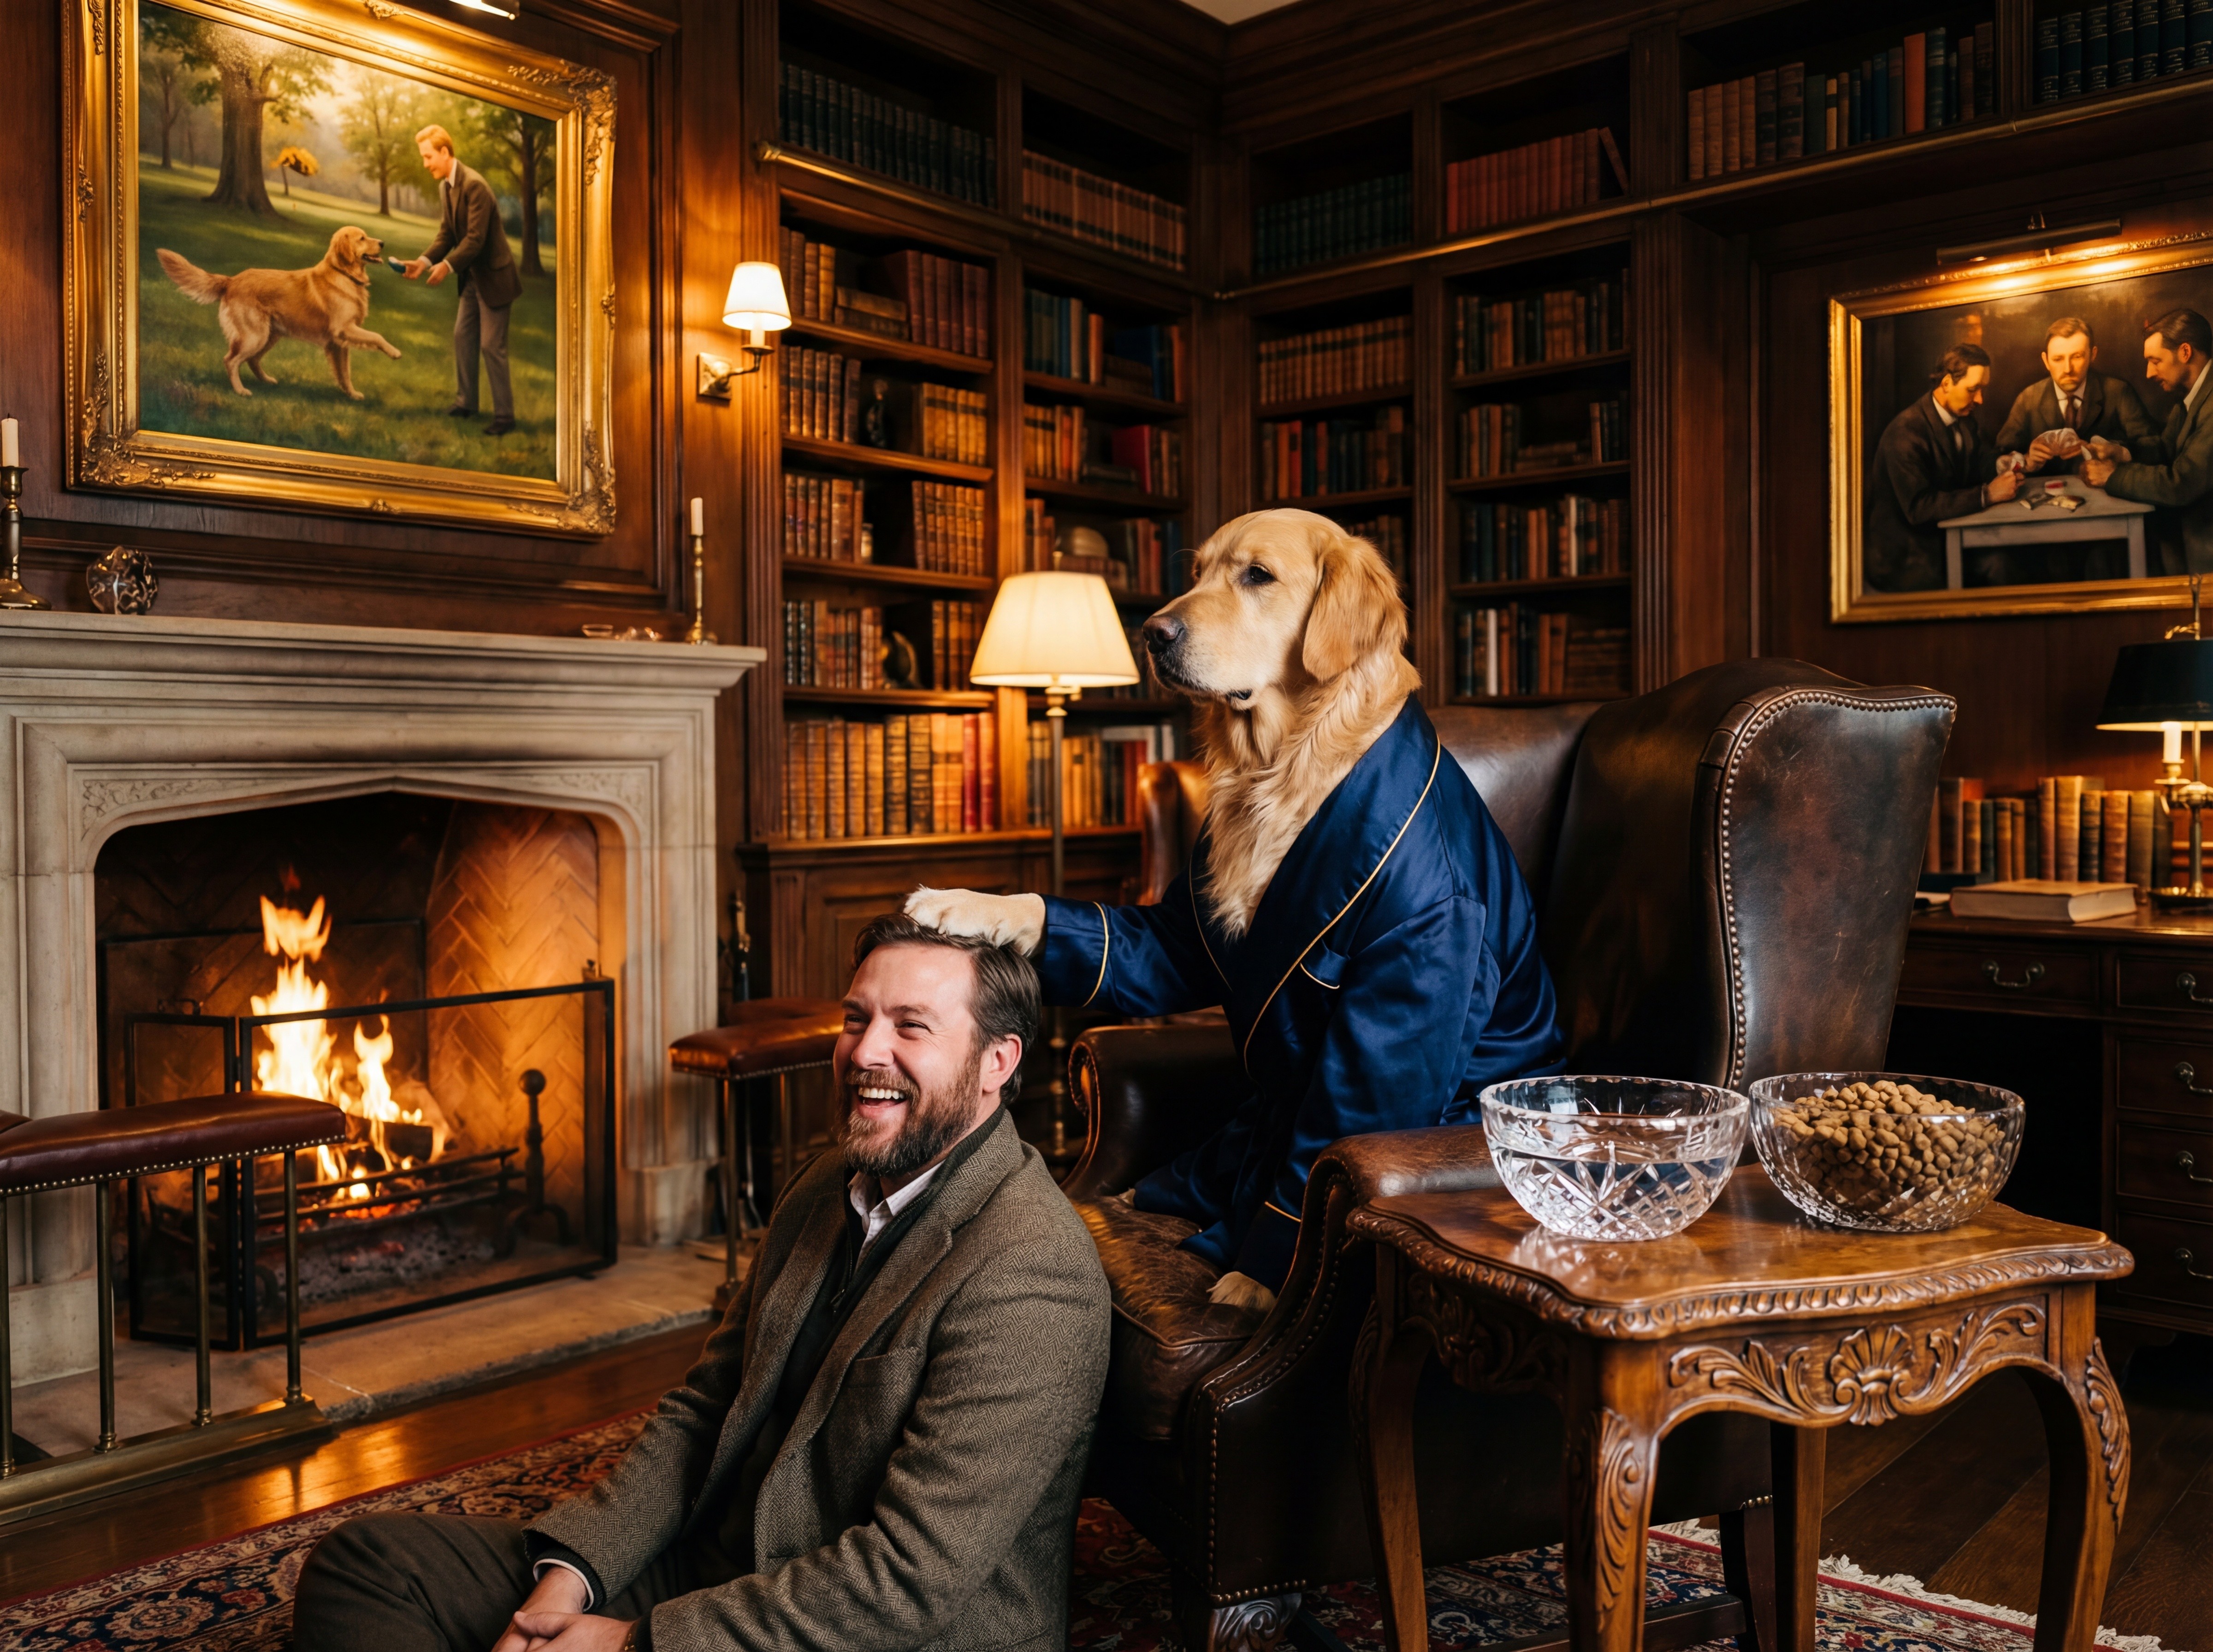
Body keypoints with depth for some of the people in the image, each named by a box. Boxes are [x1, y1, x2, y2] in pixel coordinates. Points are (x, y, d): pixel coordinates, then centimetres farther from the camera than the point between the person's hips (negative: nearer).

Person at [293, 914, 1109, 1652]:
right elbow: (702, 1409, 11)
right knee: (361, 1559, 0)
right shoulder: (825, 1189, 8)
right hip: (718, 1566, 8)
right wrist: (572, 1569, -5)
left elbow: (913, 1577, -23)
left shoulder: (1029, 1274, -22)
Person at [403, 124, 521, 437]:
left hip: (493, 275, -9)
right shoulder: (445, 186, 6)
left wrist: (448, 266, -27)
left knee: (492, 346, -6)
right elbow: (446, 233, 8)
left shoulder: (474, 185, -22)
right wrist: (425, 260, -7)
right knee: (463, 336, 14)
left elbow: (476, 238, -25)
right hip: (472, 276, 9)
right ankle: (465, 402, 26)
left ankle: (504, 415, 2)